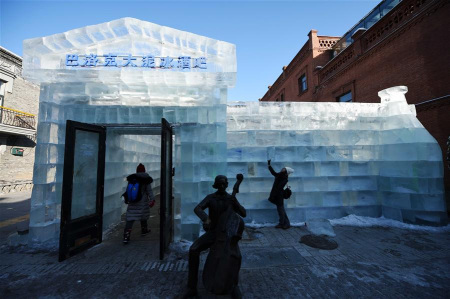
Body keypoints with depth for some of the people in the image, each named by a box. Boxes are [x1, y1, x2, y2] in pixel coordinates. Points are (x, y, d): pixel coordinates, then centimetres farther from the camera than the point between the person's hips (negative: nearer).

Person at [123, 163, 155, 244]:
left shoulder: (132, 178, 3)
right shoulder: (146, 179, -8)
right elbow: (149, 190, -10)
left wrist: (126, 199, 19)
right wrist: (152, 199, -7)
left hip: (132, 202, 2)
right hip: (143, 202, -2)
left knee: (130, 219, 3)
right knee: (143, 216, 19)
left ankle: (126, 237, -4)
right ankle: (144, 230, 37)